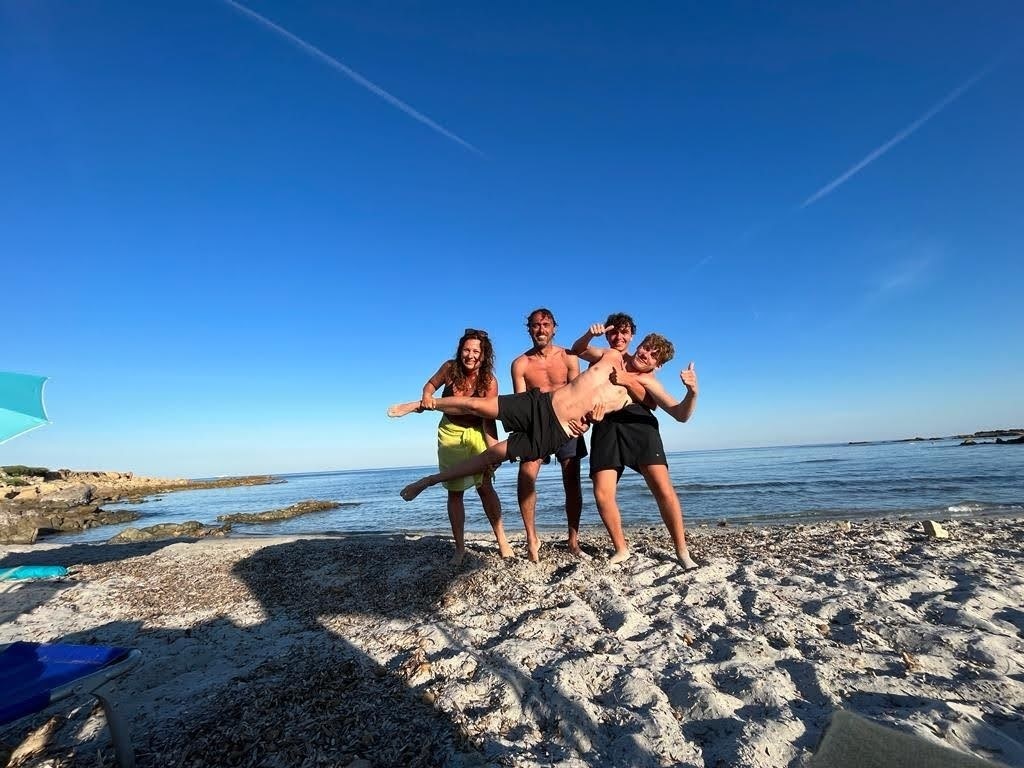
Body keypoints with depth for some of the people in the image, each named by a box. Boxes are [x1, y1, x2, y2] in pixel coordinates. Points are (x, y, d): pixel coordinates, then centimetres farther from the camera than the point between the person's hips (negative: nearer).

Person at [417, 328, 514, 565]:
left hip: (477, 433, -2)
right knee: (454, 491, 3)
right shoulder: (450, 368, -14)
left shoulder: (489, 381, -20)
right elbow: (431, 384, 5)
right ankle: (460, 548, 13)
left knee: (484, 486, -8)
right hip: (450, 432, 2)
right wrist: (427, 396, -18)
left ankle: (502, 541, 6)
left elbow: (489, 420, -24)